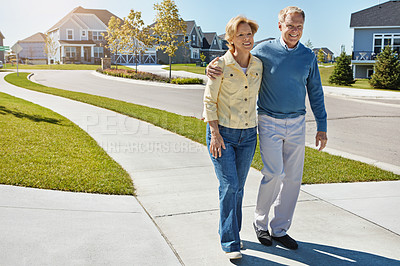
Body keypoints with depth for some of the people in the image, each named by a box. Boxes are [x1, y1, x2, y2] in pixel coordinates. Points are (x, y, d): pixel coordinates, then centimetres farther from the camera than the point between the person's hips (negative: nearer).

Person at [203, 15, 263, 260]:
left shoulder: (258, 66, 2)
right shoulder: (221, 66, -11)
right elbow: (209, 100, -8)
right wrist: (215, 133, -15)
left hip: (248, 135, 5)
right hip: (222, 134, -4)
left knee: (238, 187, 12)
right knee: (229, 186, -9)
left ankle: (230, 232, 30)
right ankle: (230, 243, 1)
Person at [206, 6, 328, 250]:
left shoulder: (308, 56, 5)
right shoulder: (264, 51, -3)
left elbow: (315, 92, 10)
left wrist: (322, 126, 7)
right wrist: (213, 68, -18)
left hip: (296, 124, 4)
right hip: (269, 122, -3)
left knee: (293, 178, 4)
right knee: (274, 174, -13)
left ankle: (280, 229, 18)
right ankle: (260, 221, 13)